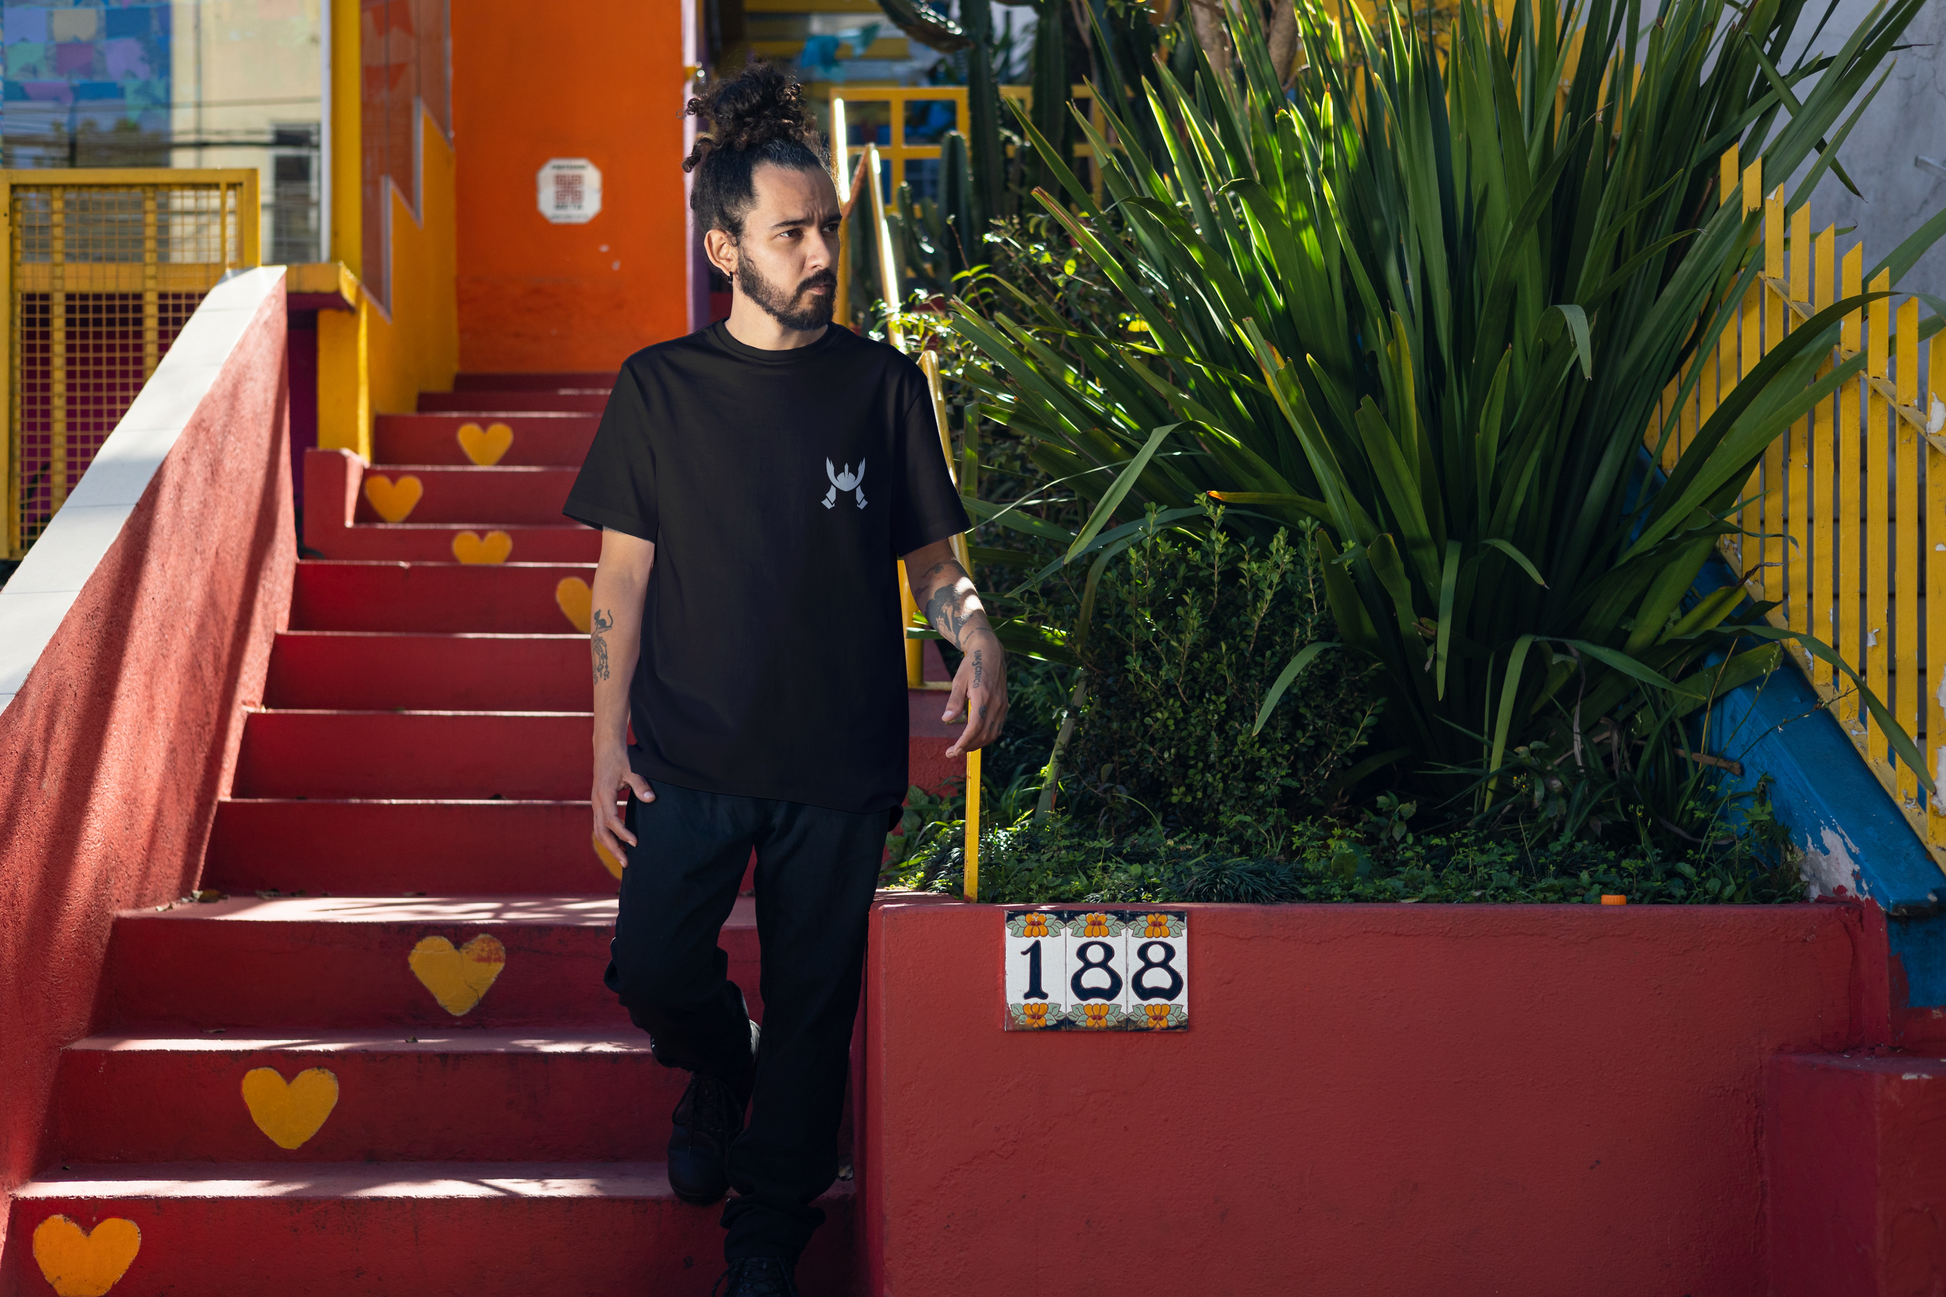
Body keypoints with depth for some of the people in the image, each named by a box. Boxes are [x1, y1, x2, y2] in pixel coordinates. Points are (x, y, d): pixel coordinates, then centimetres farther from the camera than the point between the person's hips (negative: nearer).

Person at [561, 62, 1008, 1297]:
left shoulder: (883, 384, 3)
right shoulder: (660, 387, 3)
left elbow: (931, 553, 7)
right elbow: (624, 574, 5)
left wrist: (977, 636, -15)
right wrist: (609, 740, 0)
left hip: (839, 755, 0)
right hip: (693, 748, 0)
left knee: (813, 1004, 4)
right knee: (653, 969, -9)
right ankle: (720, 1072, 28)